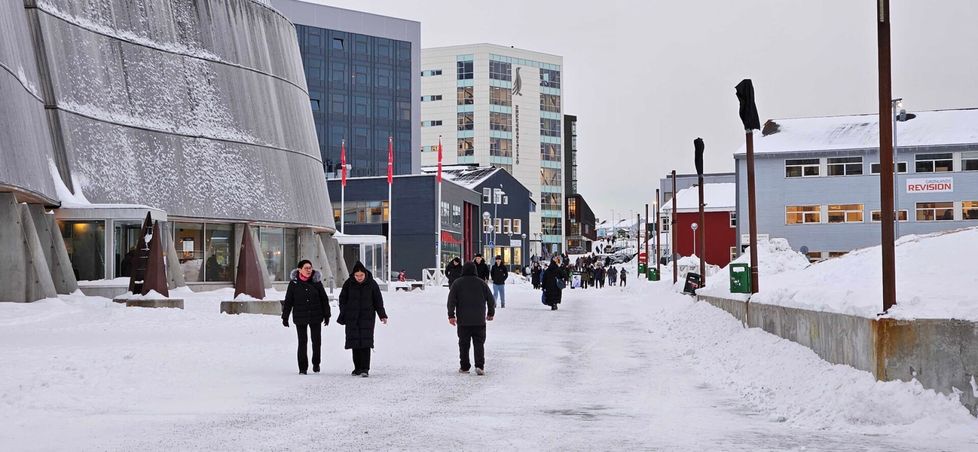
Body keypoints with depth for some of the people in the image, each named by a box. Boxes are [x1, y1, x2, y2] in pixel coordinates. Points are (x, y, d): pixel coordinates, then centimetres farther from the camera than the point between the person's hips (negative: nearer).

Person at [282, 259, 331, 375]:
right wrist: (285, 317, 4)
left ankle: (316, 363, 26)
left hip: (315, 317, 1)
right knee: (302, 342, 1)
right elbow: (288, 301, 4)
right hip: (300, 318, -1)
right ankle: (302, 367, 9)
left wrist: (326, 315, 6)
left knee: (317, 341, 4)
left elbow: (324, 299, 6)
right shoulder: (294, 283, -3)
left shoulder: (316, 282, -1)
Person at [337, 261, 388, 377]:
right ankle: (357, 368, 13)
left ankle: (365, 369, -12)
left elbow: (378, 300, 6)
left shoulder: (372, 284, -2)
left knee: (365, 342, -11)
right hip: (352, 318, 2)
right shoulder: (348, 284, -1)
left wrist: (382, 315, 4)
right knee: (355, 342, 4)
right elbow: (343, 300, 7)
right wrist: (342, 316, 5)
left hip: (367, 317, -2)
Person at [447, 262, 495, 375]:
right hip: (479, 321, 0)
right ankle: (480, 366, -10)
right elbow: (491, 299, 7)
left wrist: (451, 315, -3)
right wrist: (491, 313, 20)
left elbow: (451, 300, -6)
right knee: (479, 343, 4)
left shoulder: (457, 283, 0)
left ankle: (464, 367, 11)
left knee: (464, 344, 9)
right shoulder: (481, 283, 3)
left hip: (463, 321, 0)